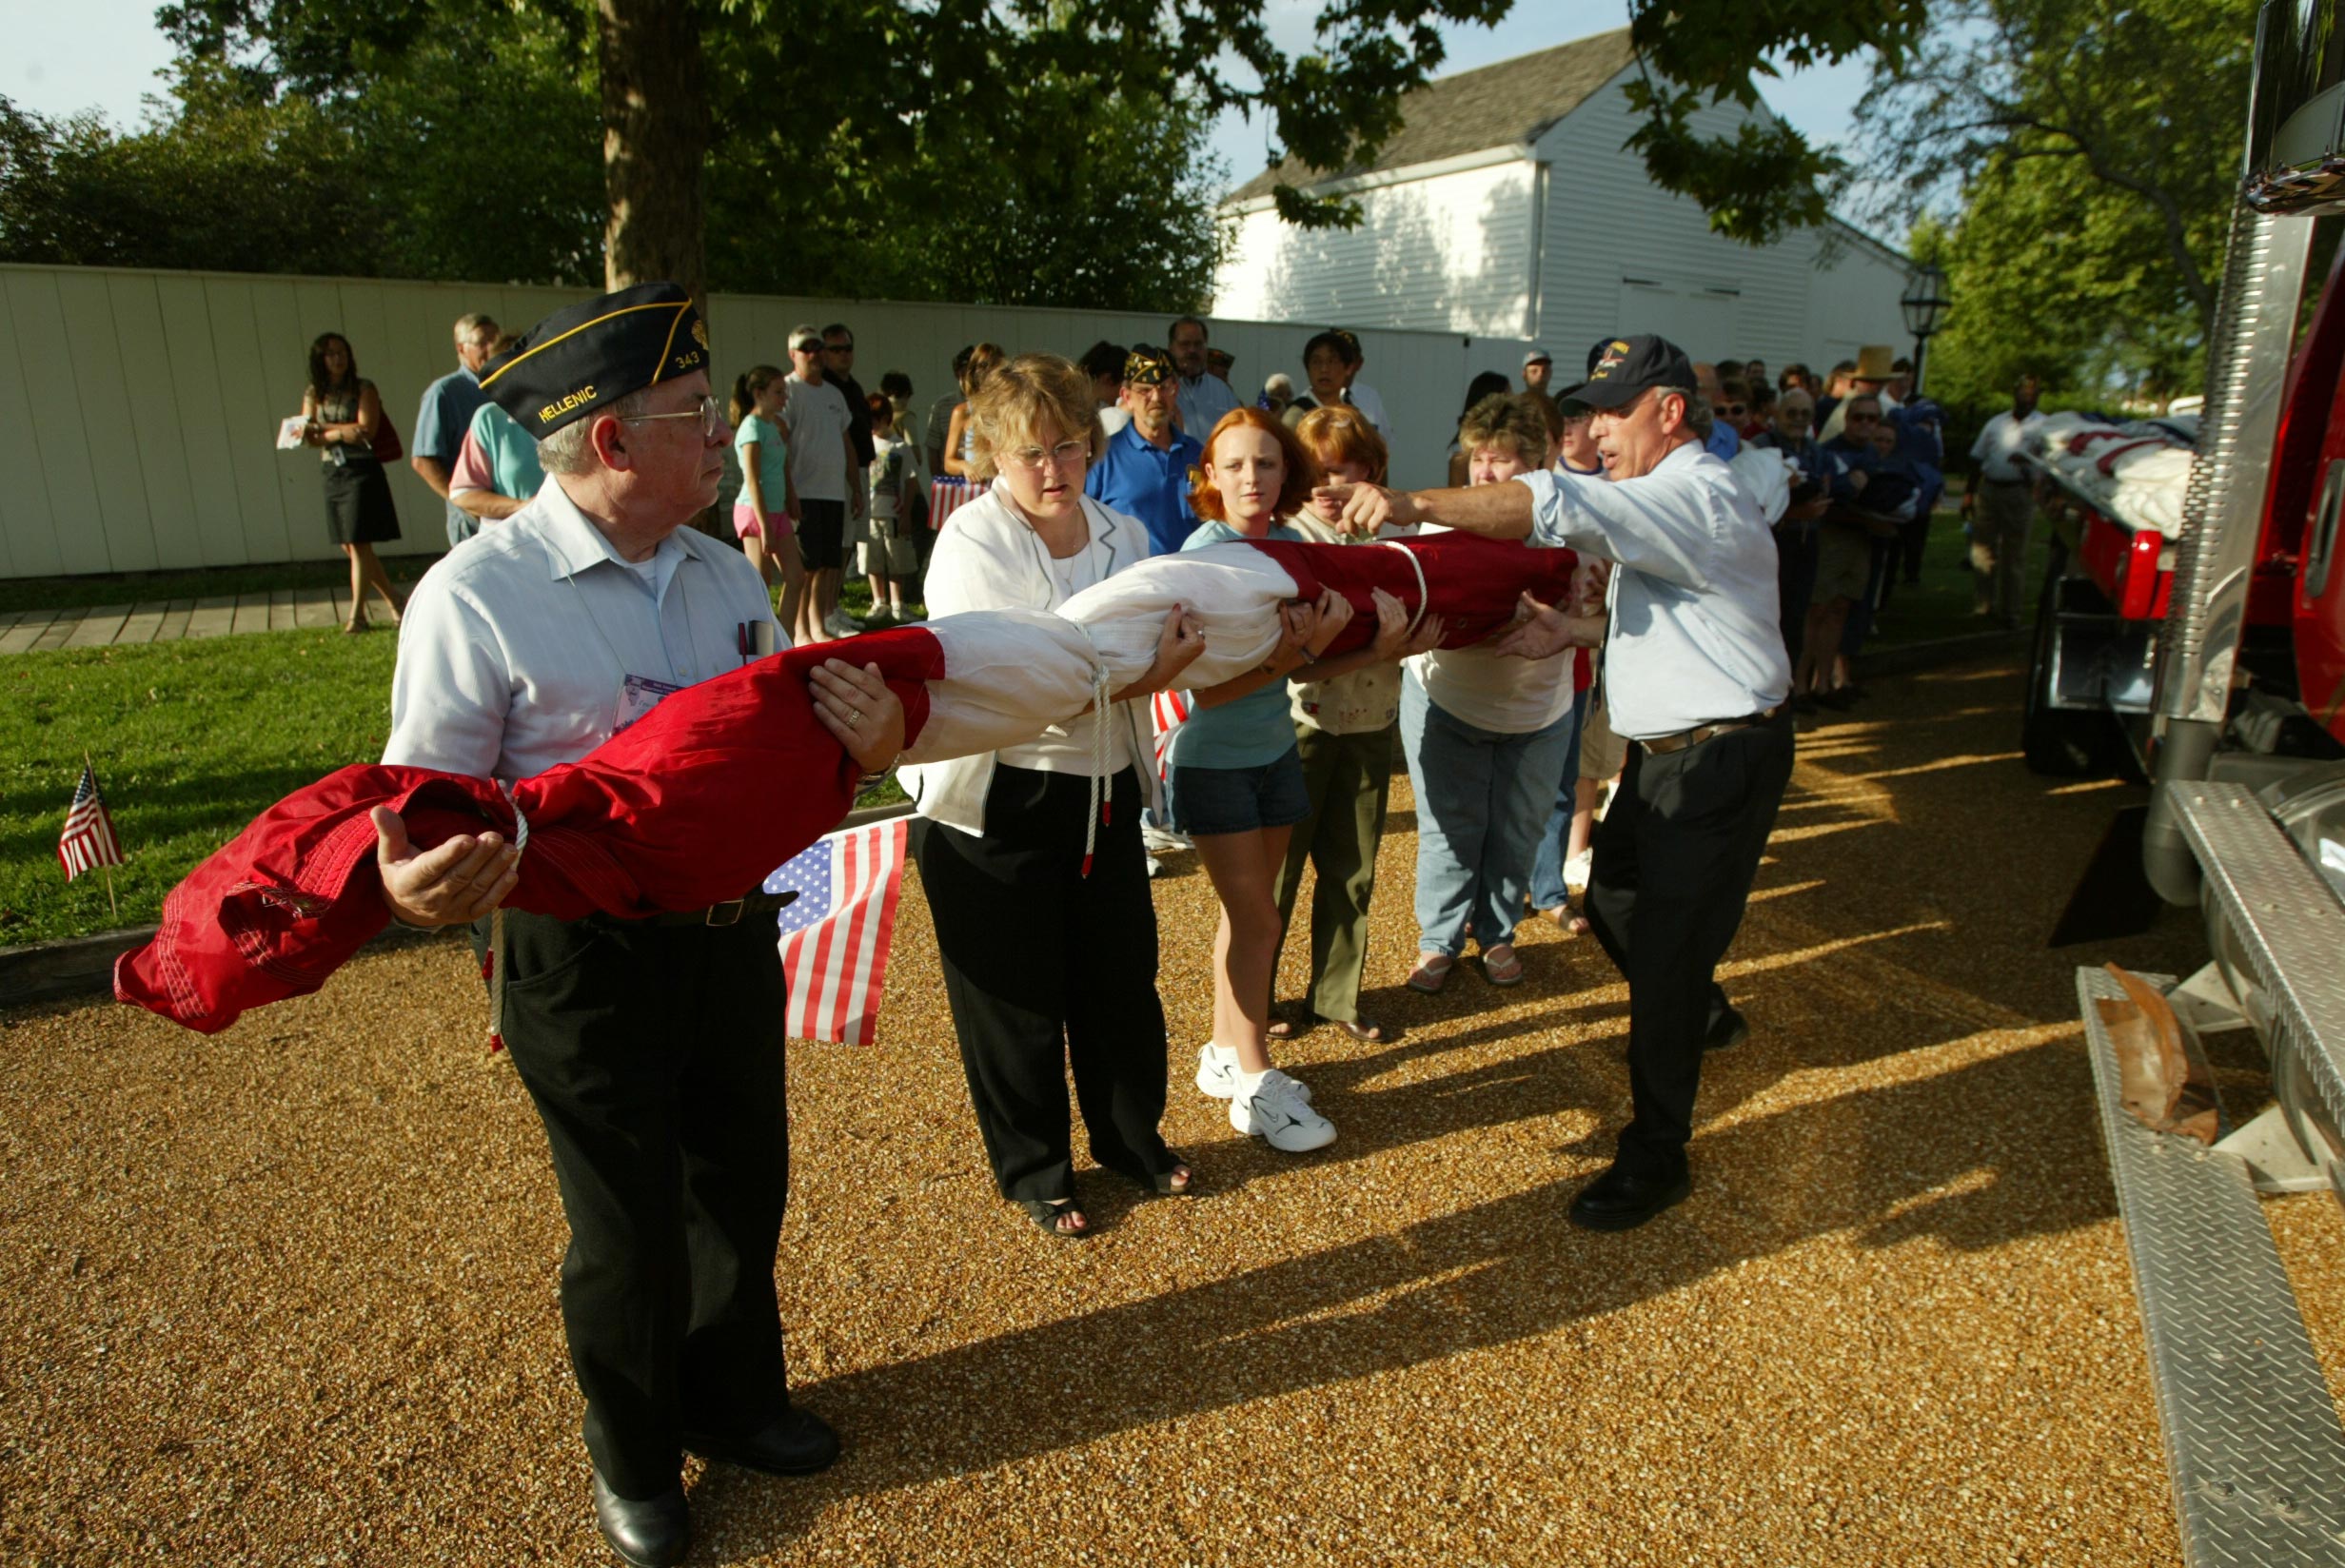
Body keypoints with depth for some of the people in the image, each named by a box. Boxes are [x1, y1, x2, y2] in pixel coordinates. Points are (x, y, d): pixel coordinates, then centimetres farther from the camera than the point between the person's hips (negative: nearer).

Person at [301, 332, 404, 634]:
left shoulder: (363, 389, -3)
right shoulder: (313, 394, 10)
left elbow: (366, 430, -13)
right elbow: (311, 438, 2)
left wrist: (323, 428, -8)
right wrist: (341, 432, -13)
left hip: (362, 471, -6)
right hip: (333, 474, 6)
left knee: (359, 544, -7)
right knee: (348, 547, 6)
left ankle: (357, 614, -2)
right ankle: (394, 602, 17)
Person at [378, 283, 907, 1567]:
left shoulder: (723, 575, 2)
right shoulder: (477, 597, -17)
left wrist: (871, 739, -16)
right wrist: (417, 883, -36)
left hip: (732, 934, 6)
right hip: (588, 963, -5)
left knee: (744, 1184, 21)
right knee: (630, 1226, 12)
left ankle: (733, 1399, 50)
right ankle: (633, 1457, 43)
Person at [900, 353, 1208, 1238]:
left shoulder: (1124, 537, 7)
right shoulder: (971, 543, -12)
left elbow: (1161, 661, 6)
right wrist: (1127, 677, -37)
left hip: (1106, 791, 5)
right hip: (998, 802, -5)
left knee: (1123, 975, 16)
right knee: (1018, 996, 10)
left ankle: (1132, 1138, 41)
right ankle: (1033, 1171, 32)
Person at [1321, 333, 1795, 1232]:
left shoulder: (1697, 497, -20)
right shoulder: (1662, 501, 13)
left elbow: (1559, 510, -35)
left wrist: (1412, 506, -39)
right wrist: (1574, 632, 1)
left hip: (1722, 759, -10)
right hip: (1664, 749, 10)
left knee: (1666, 954, -4)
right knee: (1613, 902, 21)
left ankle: (1656, 1157, 11)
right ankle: (1704, 1016, 50)